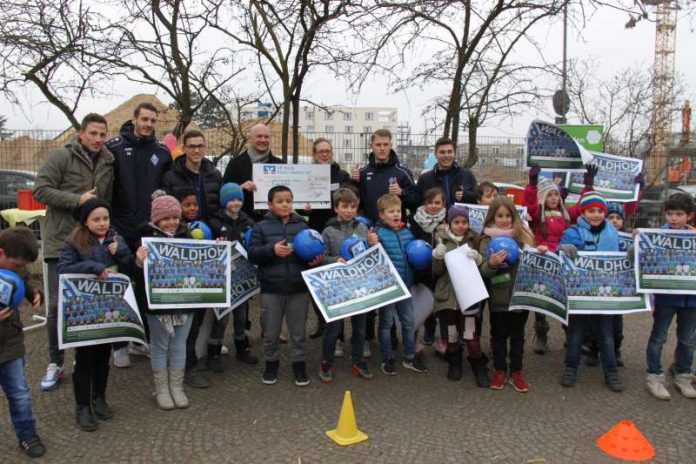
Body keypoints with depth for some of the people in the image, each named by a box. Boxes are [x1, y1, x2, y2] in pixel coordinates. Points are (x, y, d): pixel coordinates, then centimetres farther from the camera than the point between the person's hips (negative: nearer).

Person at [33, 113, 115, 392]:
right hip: (62, 241, -4)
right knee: (58, 304, -2)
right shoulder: (60, 156, -5)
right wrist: (77, 199, -18)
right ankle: (55, 363, 12)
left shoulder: (108, 163, 11)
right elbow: (41, 190, -11)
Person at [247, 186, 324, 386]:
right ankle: (271, 364, 29)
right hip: (271, 289, -1)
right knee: (270, 332, 11)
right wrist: (272, 250, -21)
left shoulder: (302, 226, 7)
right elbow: (252, 254, -6)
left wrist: (316, 259, -12)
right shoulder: (261, 227, 1)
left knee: (298, 331, 11)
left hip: (299, 288, 1)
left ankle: (300, 364, 25)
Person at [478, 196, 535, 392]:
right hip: (499, 297, -1)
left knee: (517, 335, 12)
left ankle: (516, 372, 24)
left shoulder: (523, 235, 2)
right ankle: (499, 370, 25)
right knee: (499, 335, 12)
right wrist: (492, 263, -29)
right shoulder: (487, 239, -3)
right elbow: (482, 270, -9)